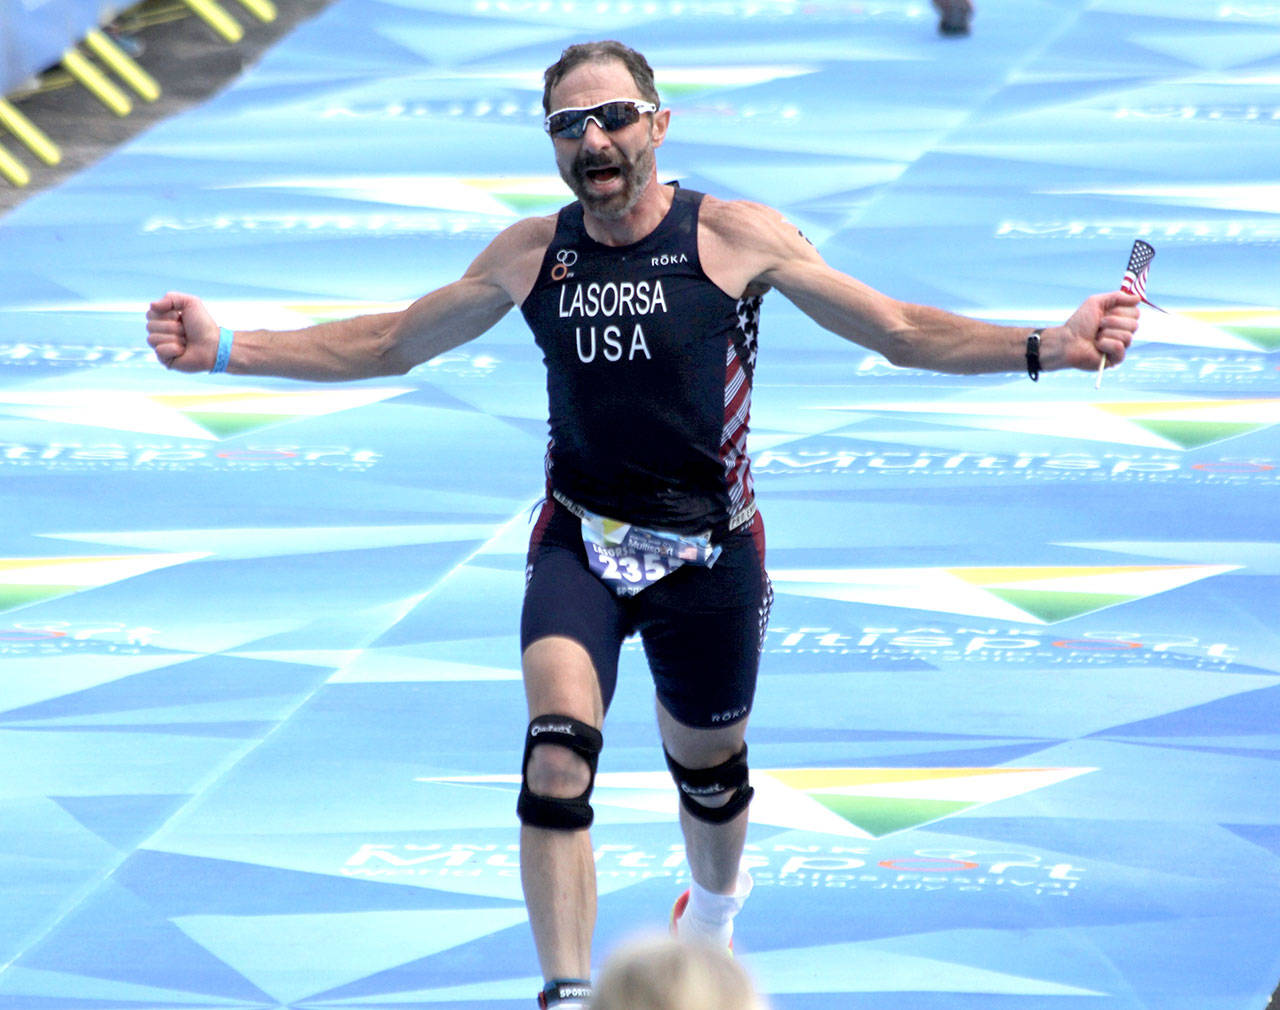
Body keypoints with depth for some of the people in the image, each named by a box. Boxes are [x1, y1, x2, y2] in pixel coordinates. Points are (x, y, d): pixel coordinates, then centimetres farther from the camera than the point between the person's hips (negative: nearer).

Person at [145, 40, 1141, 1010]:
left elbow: (903, 331, -6)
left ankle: (716, 902, 53)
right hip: (580, 544, 1)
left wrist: (1052, 347, -19)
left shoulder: (737, 238, -9)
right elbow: (390, 344, 11)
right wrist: (225, 351, 4)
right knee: (558, 751, -23)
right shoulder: (531, 254, -1)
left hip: (707, 552, 0)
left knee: (707, 762, 17)